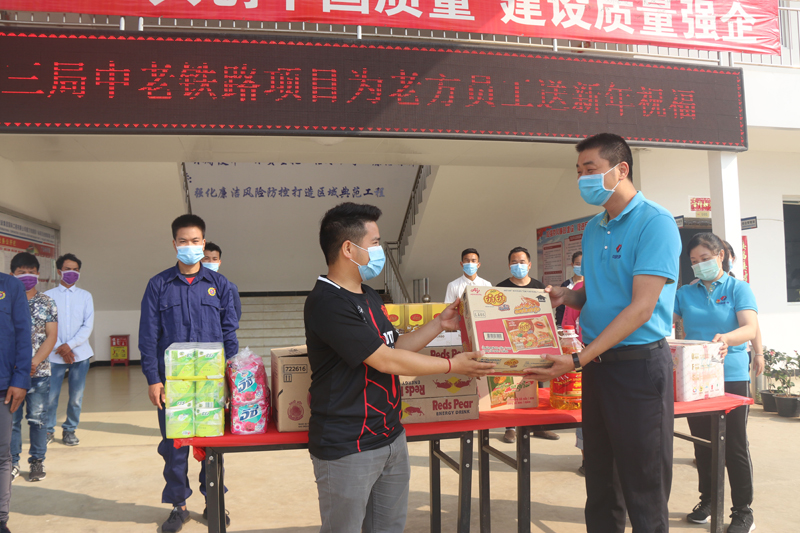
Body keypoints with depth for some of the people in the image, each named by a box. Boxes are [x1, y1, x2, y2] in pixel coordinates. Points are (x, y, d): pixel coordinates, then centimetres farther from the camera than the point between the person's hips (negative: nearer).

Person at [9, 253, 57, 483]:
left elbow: (51, 336, 0)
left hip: (39, 371, 0)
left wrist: (34, 362, -13)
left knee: (38, 418, 6)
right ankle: (12, 462, 17)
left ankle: (37, 460, 18)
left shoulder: (47, 303, 5)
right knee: (11, 418, 4)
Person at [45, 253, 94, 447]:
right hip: (55, 355, -1)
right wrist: (59, 348, -9)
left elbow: (88, 326, 2)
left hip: (80, 353, 1)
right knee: (50, 395, -3)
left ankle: (69, 430, 18)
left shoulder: (85, 296, 9)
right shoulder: (48, 296, 5)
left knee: (76, 396, 3)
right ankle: (48, 430, 16)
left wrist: (70, 345, -9)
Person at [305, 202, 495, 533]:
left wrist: (439, 325, 8)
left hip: (390, 437, 9)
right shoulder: (327, 303, -21)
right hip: (348, 449, -9)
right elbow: (385, 360, -20)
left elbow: (395, 347, 17)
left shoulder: (369, 297, 11)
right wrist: (452, 366, -11)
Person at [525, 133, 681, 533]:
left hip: (639, 363, -7)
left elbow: (642, 307, -20)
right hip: (597, 364, 7)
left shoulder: (654, 222, -12)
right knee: (601, 488, 16)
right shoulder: (593, 229, 12)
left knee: (644, 494, 3)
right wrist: (567, 296, -1)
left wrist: (578, 360, -23)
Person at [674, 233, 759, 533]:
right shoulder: (685, 293, 10)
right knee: (702, 443, 12)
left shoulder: (738, 289, -1)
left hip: (731, 376, -3)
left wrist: (727, 338, -36)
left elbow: (751, 328, -15)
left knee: (734, 445, 1)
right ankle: (707, 501, 26)